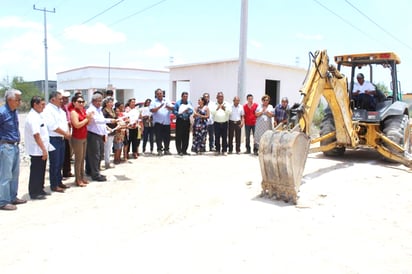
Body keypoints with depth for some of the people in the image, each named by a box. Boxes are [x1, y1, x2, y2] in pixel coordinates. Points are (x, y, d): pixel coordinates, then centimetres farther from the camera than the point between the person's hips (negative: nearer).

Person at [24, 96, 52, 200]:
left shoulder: (38, 116, 12)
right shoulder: (32, 117, -19)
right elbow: (36, 135, -23)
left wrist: (45, 149, 17)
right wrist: (44, 150, -20)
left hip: (42, 150, 9)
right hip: (37, 151, -9)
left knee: (41, 171, 18)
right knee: (36, 172, 2)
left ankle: (40, 190, 30)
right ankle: (34, 193, 13)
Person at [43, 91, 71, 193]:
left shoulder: (60, 109, 15)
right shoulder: (48, 110, -13)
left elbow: (65, 122, 18)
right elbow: (53, 126, -20)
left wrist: (68, 132, 1)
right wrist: (65, 133, -11)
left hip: (61, 139, 9)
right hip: (53, 139, -9)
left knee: (60, 162, 15)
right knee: (54, 163, -2)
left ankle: (59, 182, 26)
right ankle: (54, 185, 7)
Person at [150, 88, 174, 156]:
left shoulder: (166, 101, 13)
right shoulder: (154, 102, 5)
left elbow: (172, 108, 5)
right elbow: (152, 110, -9)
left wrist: (168, 107, -16)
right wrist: (159, 107, -19)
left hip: (167, 122, 3)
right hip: (158, 122, -3)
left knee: (167, 137, 5)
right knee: (159, 137, -3)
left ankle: (166, 150, 14)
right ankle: (159, 150, 4)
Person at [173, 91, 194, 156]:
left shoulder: (189, 103, 9)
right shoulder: (178, 103, 0)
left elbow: (191, 111, 4)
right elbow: (174, 111, -4)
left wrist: (188, 112, -16)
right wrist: (180, 113, -18)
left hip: (187, 121, 4)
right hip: (180, 121, -4)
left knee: (186, 136, 6)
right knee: (179, 136, -5)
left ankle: (184, 150, 14)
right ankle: (179, 151, 0)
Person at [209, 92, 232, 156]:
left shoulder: (227, 104, 8)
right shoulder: (213, 104, 6)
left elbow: (230, 111, -3)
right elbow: (212, 112, -6)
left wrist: (225, 109, -18)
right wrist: (217, 108, -18)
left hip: (225, 123, 0)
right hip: (216, 123, 0)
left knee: (224, 137, 0)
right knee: (217, 137, 4)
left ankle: (224, 150, 6)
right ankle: (217, 150, 13)